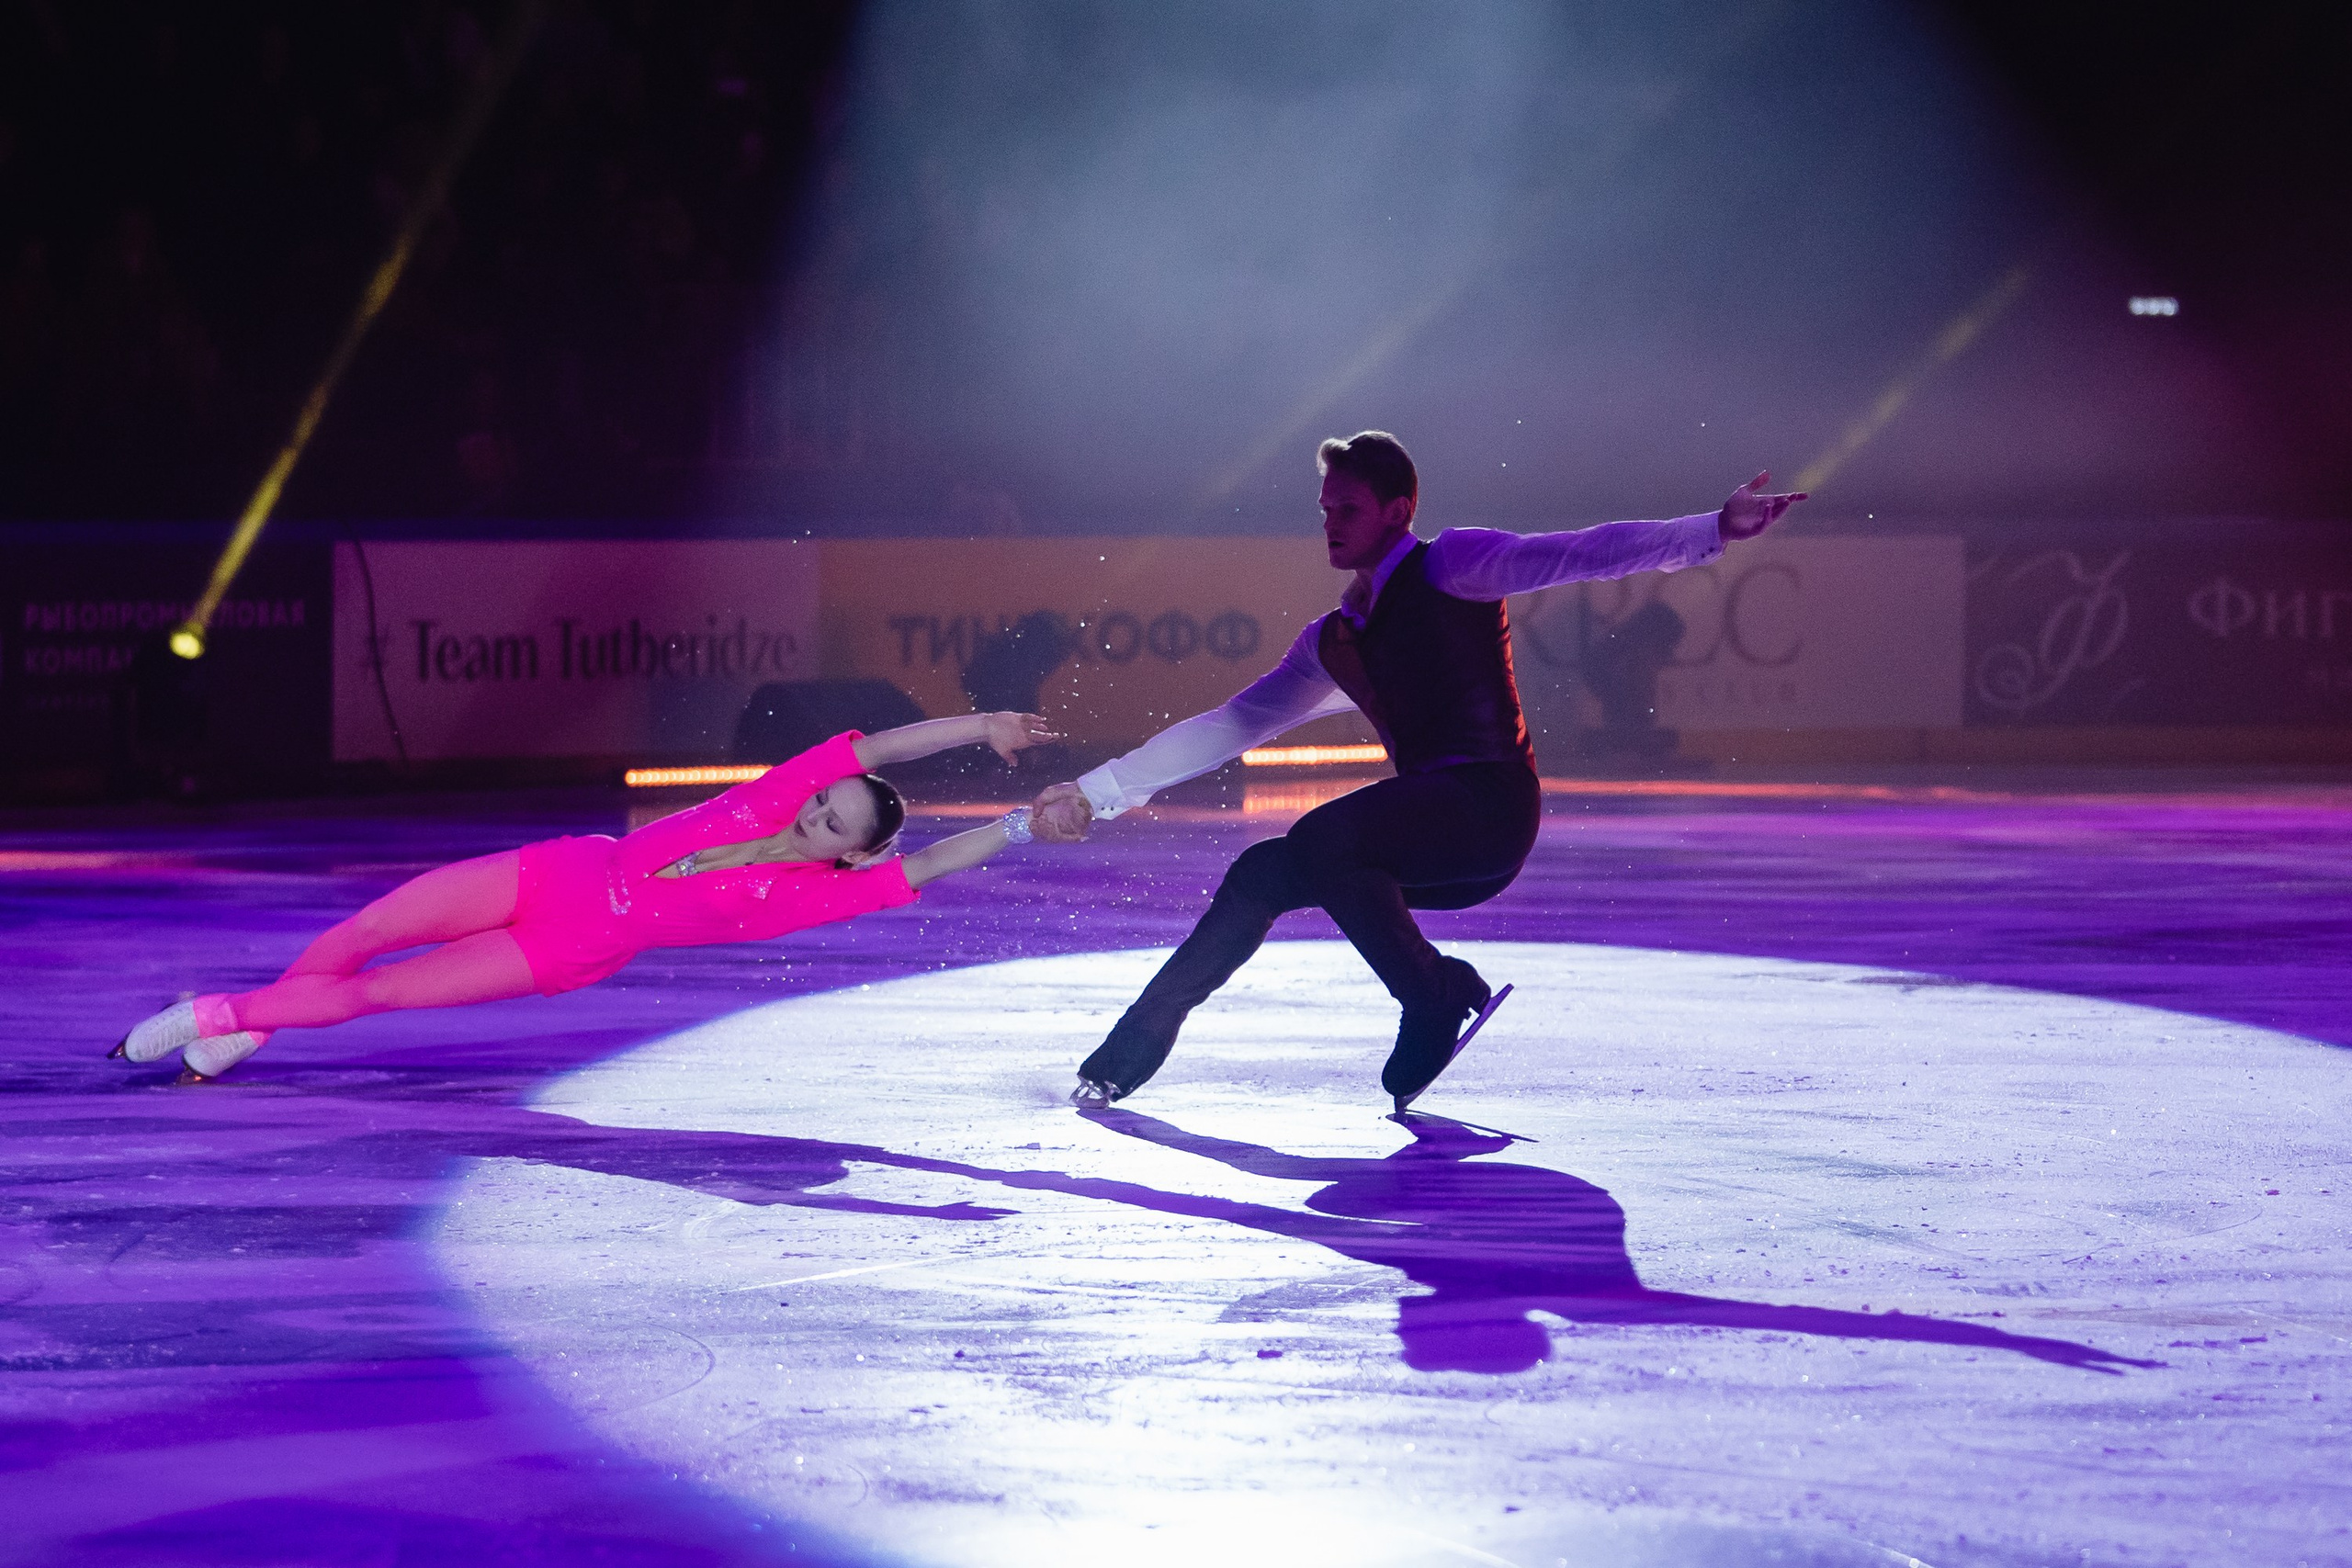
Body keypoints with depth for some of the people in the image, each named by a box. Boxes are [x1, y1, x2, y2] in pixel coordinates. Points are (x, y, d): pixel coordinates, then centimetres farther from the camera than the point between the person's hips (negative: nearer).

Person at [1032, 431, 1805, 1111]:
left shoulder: (1449, 566, 0)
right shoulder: (1332, 642, 20)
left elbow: (1579, 554, -11)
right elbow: (1230, 727, 24)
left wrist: (1713, 529, -26)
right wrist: (1096, 792, 20)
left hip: (1493, 805, -7)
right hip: (1426, 839, 7)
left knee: (1320, 839, -26)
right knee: (1262, 873, -2)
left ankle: (1442, 997, -12)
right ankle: (1132, 1053, 6)